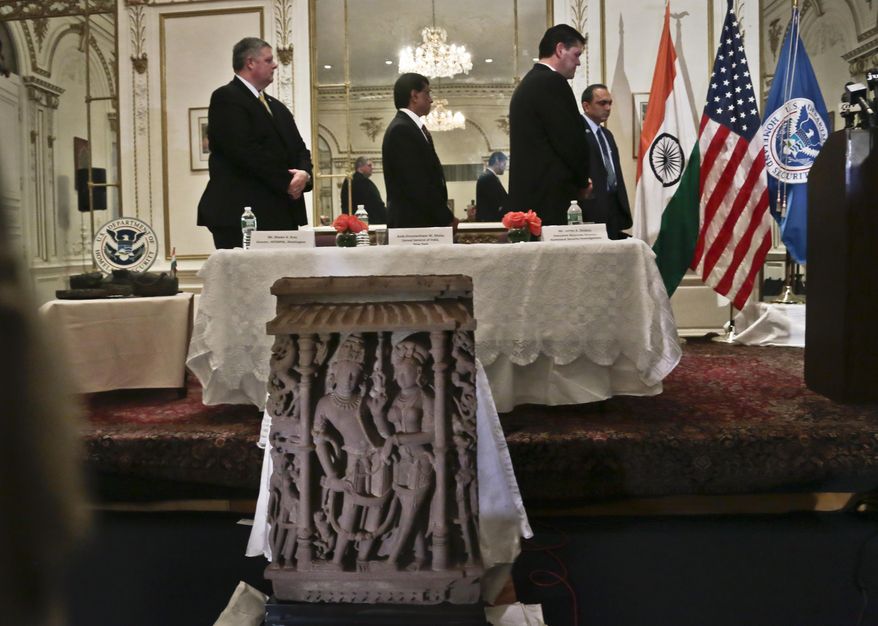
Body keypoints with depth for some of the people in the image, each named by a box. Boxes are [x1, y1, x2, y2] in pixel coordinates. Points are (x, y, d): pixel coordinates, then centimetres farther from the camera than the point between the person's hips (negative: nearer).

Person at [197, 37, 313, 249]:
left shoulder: (276, 107, 24)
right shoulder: (226, 98, -4)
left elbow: (299, 149, 19)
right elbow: (246, 152, -15)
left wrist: (304, 173, -4)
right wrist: (286, 182, -13)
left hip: (280, 216, 8)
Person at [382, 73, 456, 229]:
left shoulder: (412, 128, 18)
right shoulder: (401, 130, -12)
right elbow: (416, 184, -18)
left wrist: (445, 215, 9)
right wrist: (447, 218, -13)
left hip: (423, 221, 9)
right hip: (412, 223, -9)